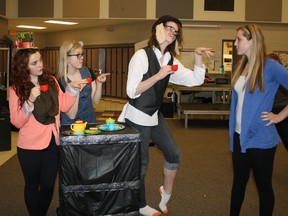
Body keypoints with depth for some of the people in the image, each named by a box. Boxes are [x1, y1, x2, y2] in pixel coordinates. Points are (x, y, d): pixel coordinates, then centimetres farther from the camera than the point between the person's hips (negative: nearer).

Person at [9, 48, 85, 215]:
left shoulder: (51, 81, 3)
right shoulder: (16, 89, -9)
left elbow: (64, 106, 2)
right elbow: (16, 122, -13)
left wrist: (72, 88, -10)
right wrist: (30, 101, -25)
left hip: (53, 141, 4)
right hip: (31, 145, -3)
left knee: (48, 184, 13)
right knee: (33, 184, 13)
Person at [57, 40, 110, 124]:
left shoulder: (88, 72, 1)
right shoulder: (60, 82, -12)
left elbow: (96, 100, 3)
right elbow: (71, 115, -13)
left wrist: (99, 83, -11)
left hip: (90, 121, 3)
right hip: (71, 125, -3)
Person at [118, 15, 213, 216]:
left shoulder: (171, 60, 5)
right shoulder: (142, 55, -15)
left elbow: (196, 80, -2)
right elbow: (132, 91, -21)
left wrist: (198, 56, -14)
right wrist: (159, 75, -27)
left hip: (155, 116, 7)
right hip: (137, 117, -7)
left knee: (174, 154, 10)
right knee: (140, 164, 6)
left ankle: (166, 192, 34)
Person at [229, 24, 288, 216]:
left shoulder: (270, 66, -15)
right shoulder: (242, 67, 6)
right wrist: (233, 131, 13)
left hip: (261, 138, -6)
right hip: (240, 135, 7)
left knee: (263, 185, 10)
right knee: (238, 181, 19)